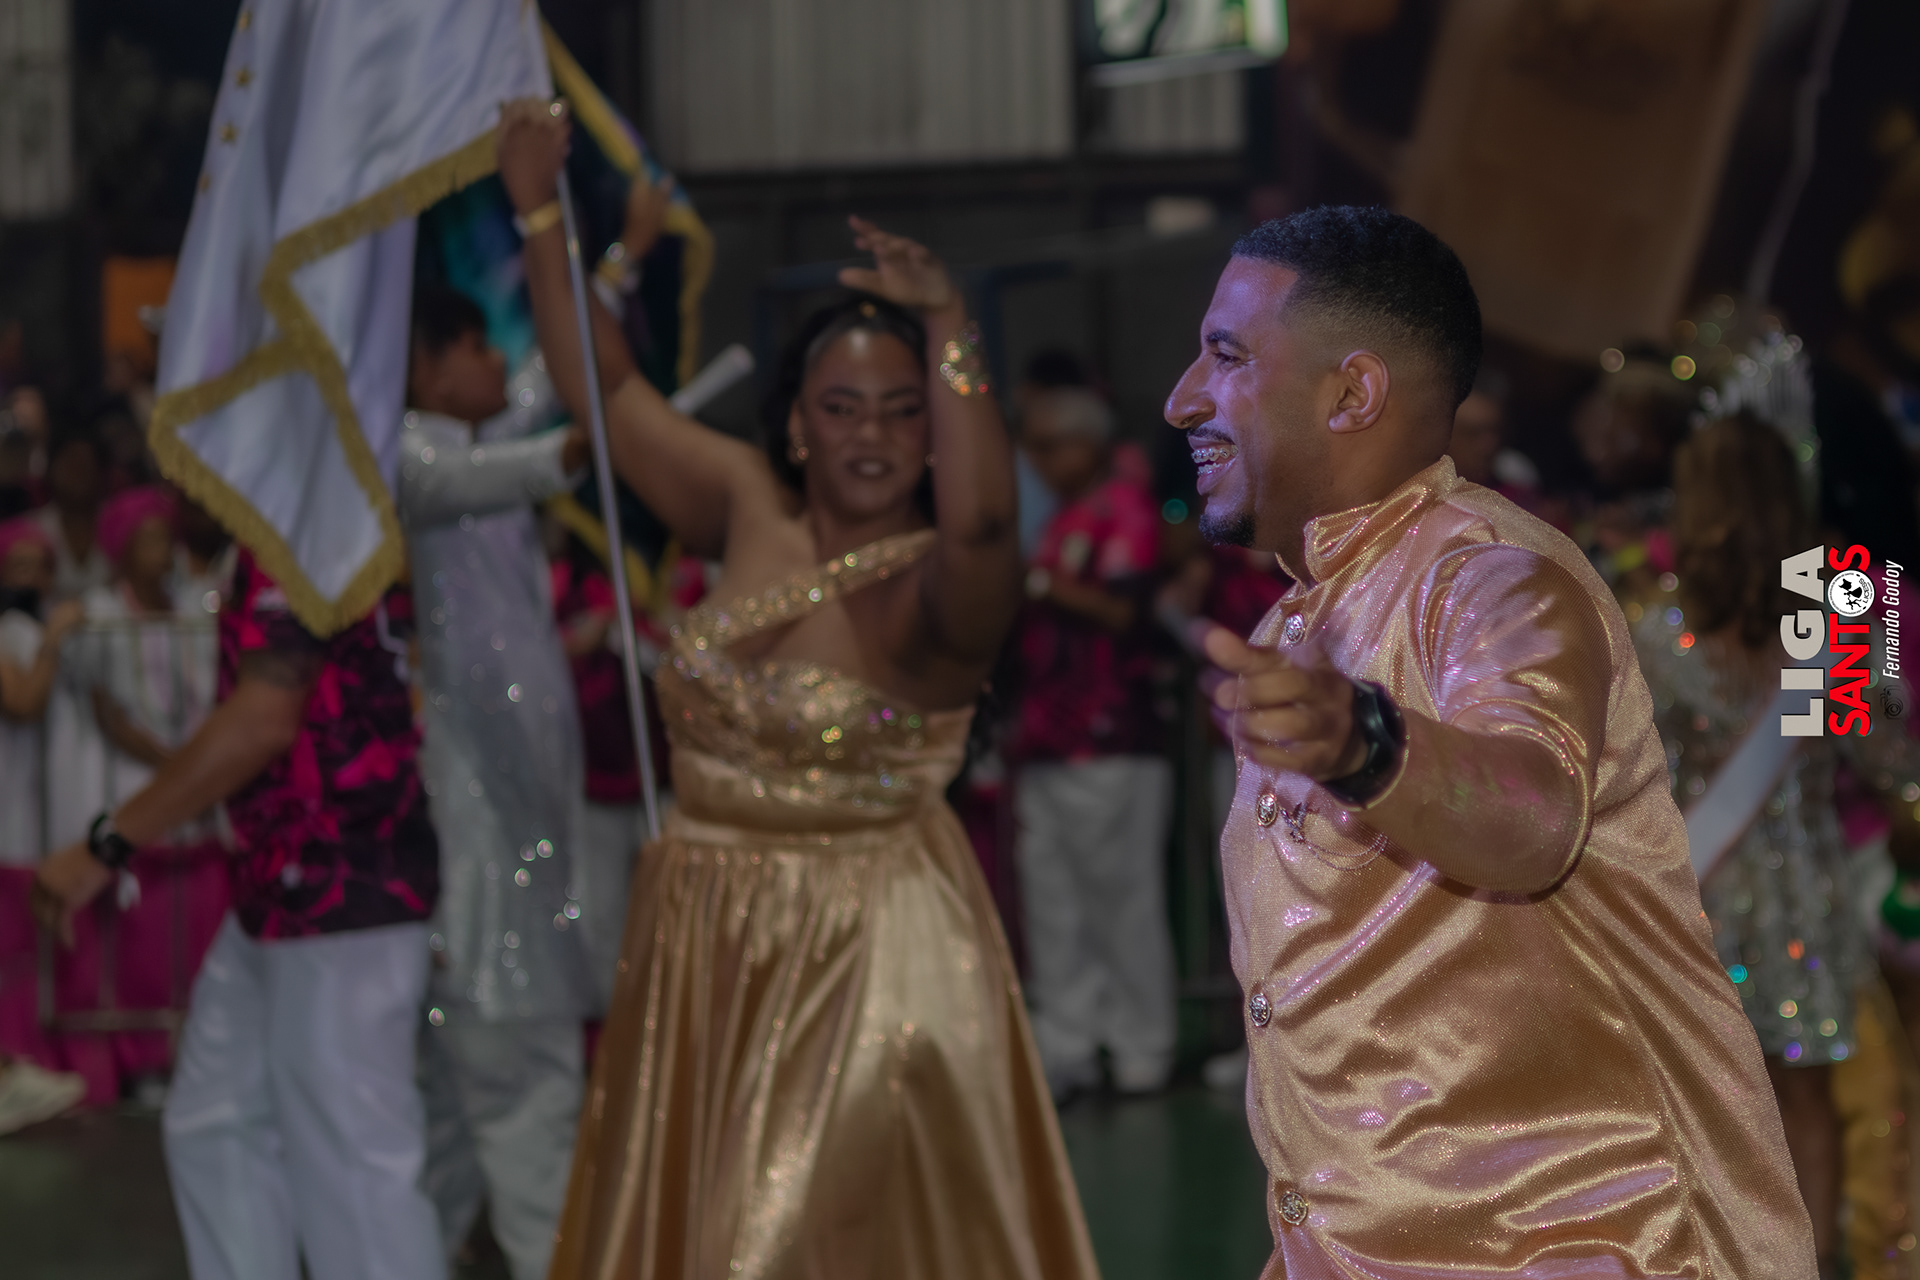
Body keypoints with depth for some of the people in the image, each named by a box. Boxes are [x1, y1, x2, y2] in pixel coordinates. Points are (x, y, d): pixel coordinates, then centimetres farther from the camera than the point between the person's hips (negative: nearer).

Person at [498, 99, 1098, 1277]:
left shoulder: (940, 585, -15)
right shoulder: (751, 512, 1)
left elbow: (982, 520, -39)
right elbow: (606, 389, 8)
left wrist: (951, 338, -49)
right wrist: (541, 212, 3)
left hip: (870, 952, -6)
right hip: (705, 943, 6)